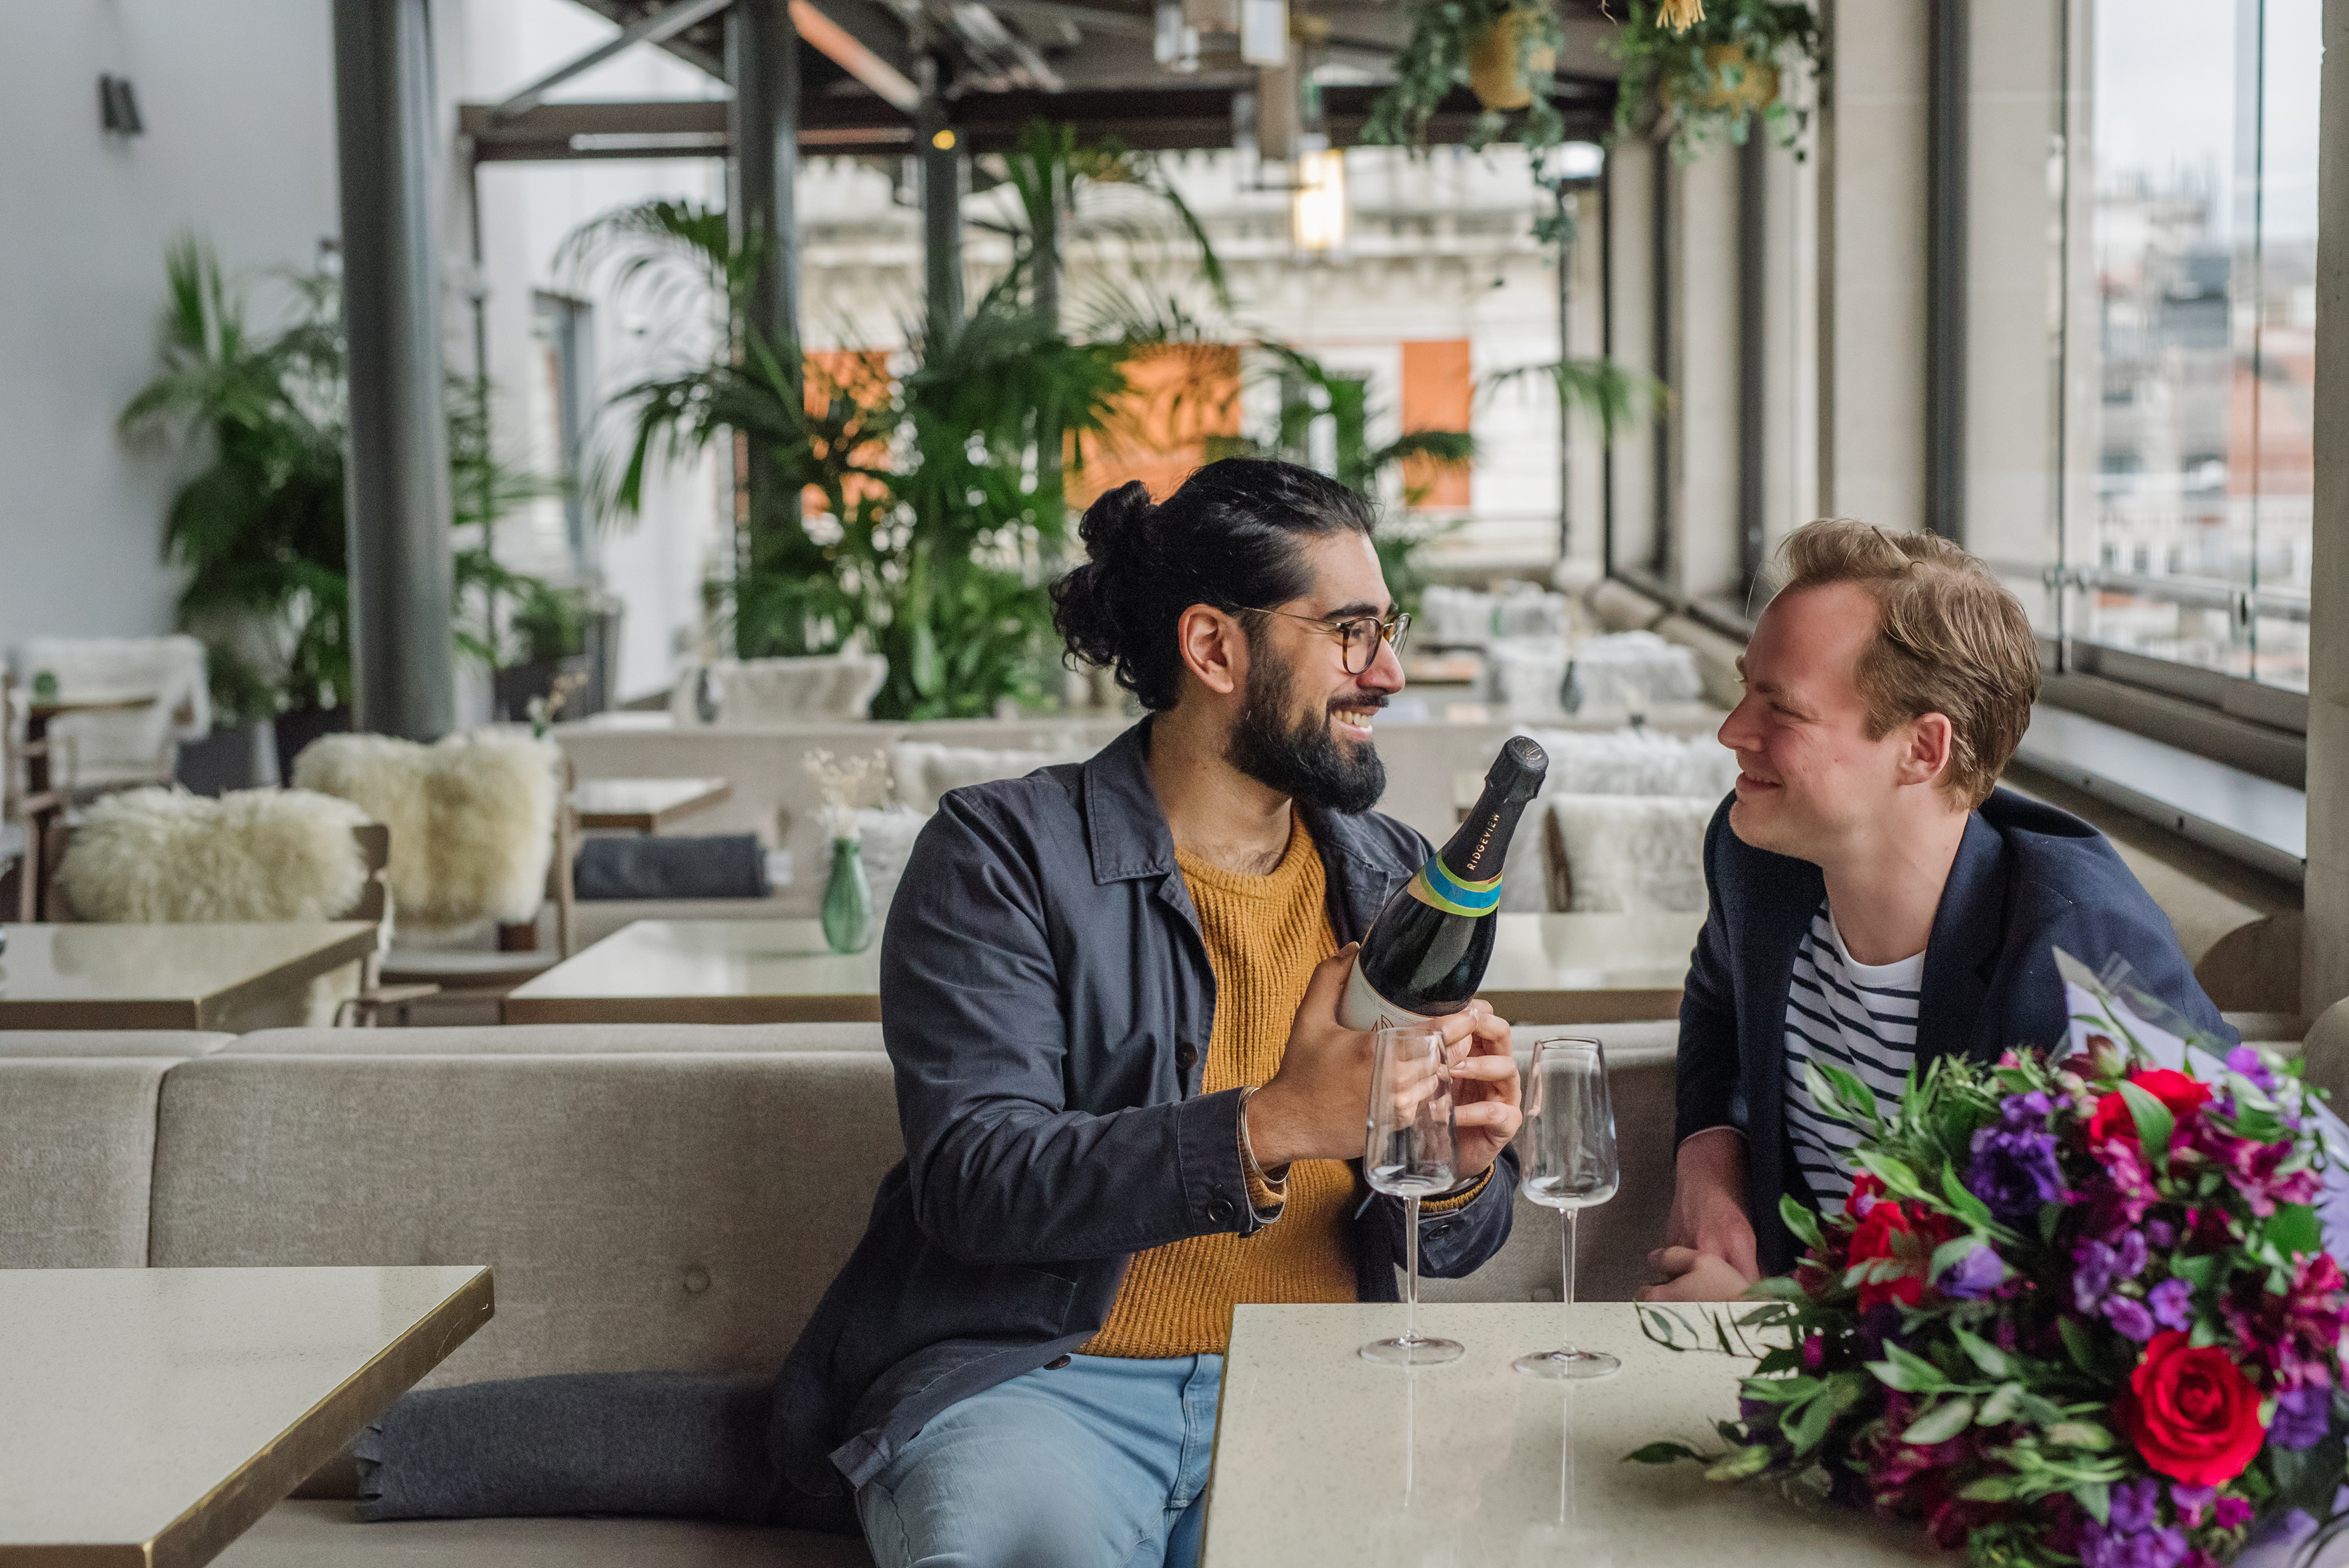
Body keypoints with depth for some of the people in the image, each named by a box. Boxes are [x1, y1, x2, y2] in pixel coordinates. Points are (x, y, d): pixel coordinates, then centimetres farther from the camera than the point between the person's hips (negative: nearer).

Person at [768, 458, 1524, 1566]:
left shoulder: (1395, 882, 16)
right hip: (1038, 1375, -5)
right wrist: (1272, 1124, -25)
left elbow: (1441, 1249, 17)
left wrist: (1460, 1173, -9)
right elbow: (973, 1176, -14)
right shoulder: (1001, 853, -1)